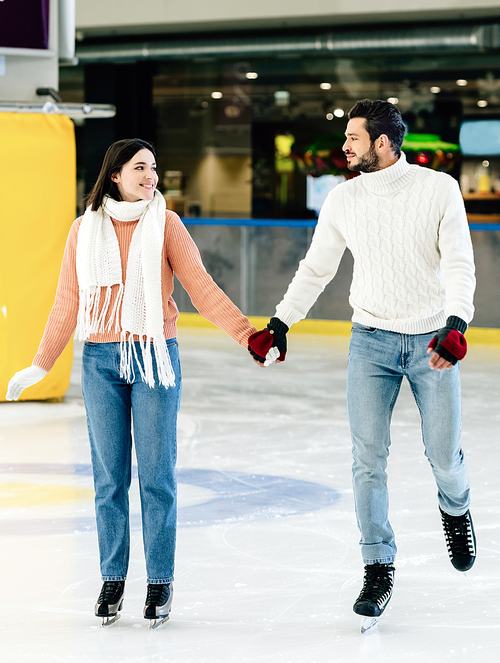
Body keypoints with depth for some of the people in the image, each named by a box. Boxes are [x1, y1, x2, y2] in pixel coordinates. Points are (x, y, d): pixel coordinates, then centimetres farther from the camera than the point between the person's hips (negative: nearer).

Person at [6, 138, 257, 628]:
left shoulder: (166, 224, 0)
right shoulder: (85, 229, 5)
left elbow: (202, 289, -4)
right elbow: (67, 305, 9)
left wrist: (246, 334, -14)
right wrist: (40, 366, 9)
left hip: (154, 356, -1)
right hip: (101, 361, 1)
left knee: (156, 474, 1)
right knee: (109, 476, 5)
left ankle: (160, 582, 11)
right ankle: (112, 579, 16)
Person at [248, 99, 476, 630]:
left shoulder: (439, 189, -8)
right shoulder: (344, 199, 2)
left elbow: (459, 266, -11)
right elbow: (316, 268, 11)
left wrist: (455, 325, -25)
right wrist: (280, 322, 7)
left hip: (431, 340, -2)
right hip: (371, 341, 2)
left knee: (444, 456, 4)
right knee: (368, 457, -6)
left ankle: (455, 511, 39)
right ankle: (378, 569, 3)